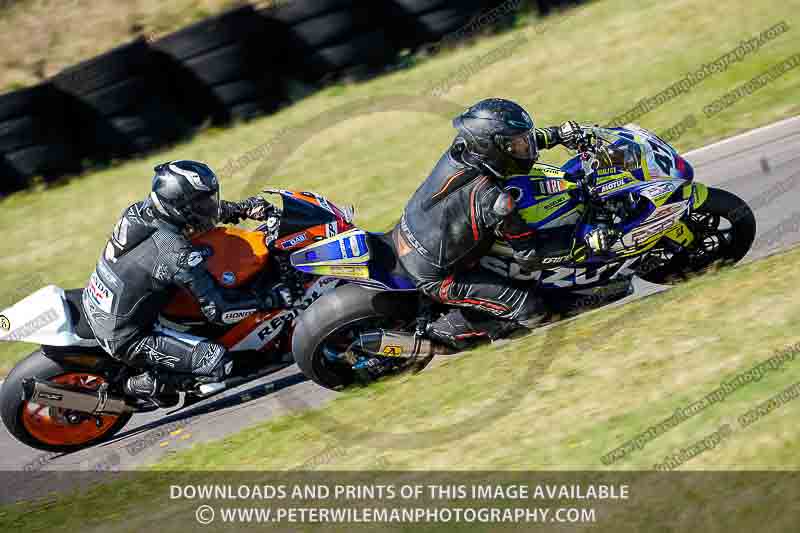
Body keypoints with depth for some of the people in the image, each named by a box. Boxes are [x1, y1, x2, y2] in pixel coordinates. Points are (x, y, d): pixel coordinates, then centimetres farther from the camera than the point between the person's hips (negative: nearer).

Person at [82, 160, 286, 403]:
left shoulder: (138, 210, -7)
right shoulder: (176, 253, -29)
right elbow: (218, 309, -26)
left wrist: (243, 208, 9)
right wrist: (272, 299, -20)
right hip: (123, 339, -9)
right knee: (219, 362, -16)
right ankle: (148, 383, -1)